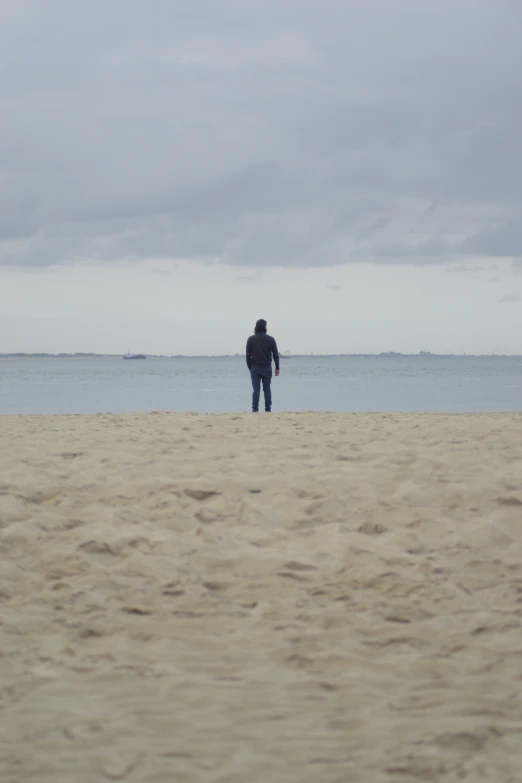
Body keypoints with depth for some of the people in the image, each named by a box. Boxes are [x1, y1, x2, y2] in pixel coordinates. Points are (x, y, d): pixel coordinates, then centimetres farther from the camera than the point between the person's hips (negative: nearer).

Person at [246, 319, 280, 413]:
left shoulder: (251, 339, -2)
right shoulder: (270, 339, -1)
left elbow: (248, 355, -1)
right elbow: (276, 355, 1)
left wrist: (250, 367, 7)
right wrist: (277, 368, 9)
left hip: (255, 367, 0)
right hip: (267, 368, 1)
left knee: (256, 389, -1)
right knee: (267, 389, 6)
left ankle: (255, 409, -7)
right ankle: (268, 409, 5)